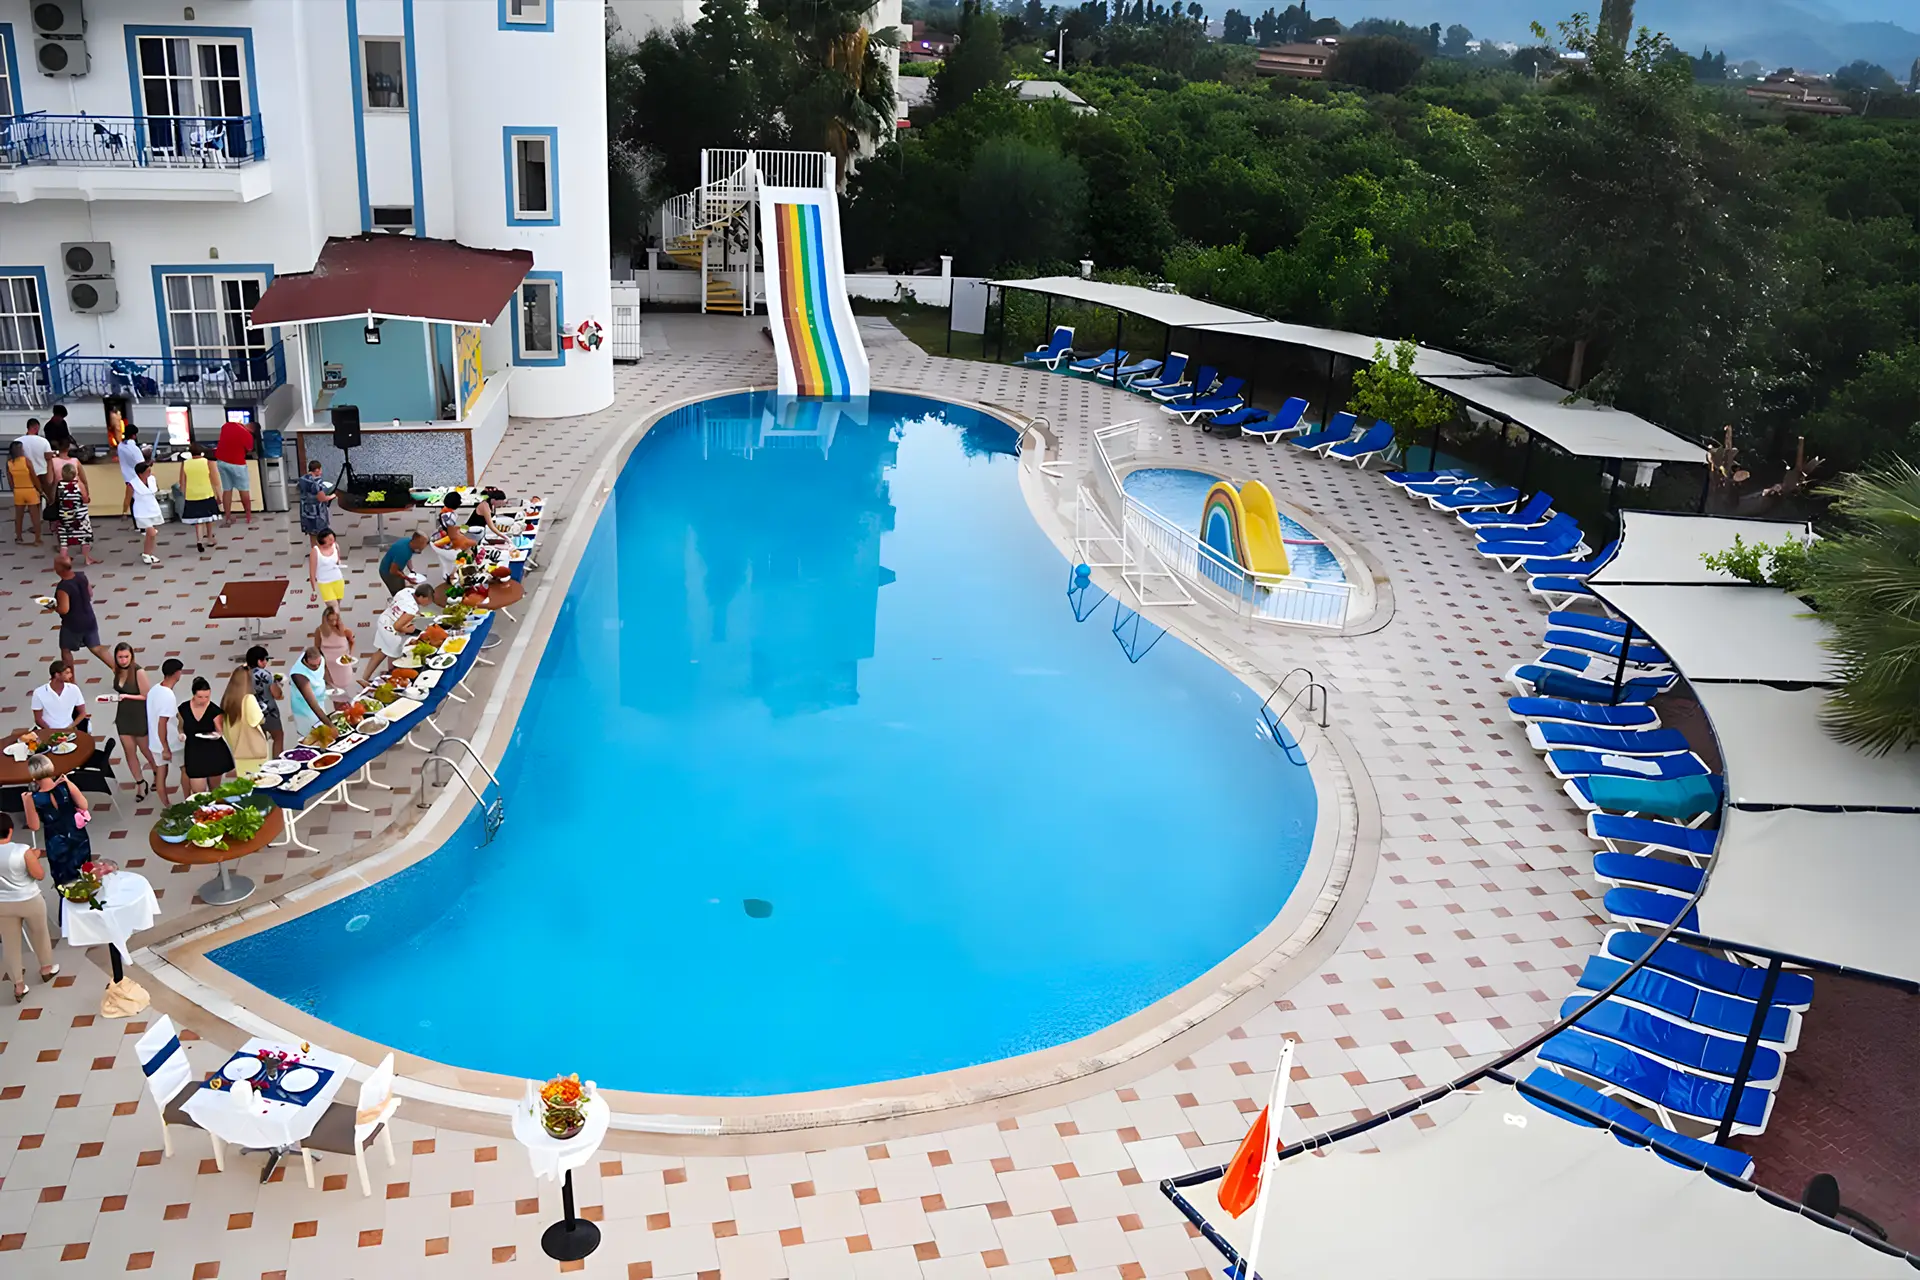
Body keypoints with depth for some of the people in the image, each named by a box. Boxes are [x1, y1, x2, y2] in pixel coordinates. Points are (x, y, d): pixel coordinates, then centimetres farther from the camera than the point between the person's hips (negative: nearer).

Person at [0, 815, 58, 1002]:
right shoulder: (23, 851, -24)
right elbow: (40, 875, -14)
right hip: (29, 901, -2)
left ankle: (19, 986, 24)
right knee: (39, 934, 24)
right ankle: (46, 969, 44)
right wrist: (35, 857, 1)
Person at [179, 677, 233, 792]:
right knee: (198, 793, -4)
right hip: (194, 754, 1)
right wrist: (181, 734, -10)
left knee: (214, 790, 14)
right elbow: (181, 727, 12)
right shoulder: (183, 709, -5)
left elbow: (221, 731, -5)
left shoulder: (215, 711, -13)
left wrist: (217, 735, -28)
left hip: (214, 754, -1)